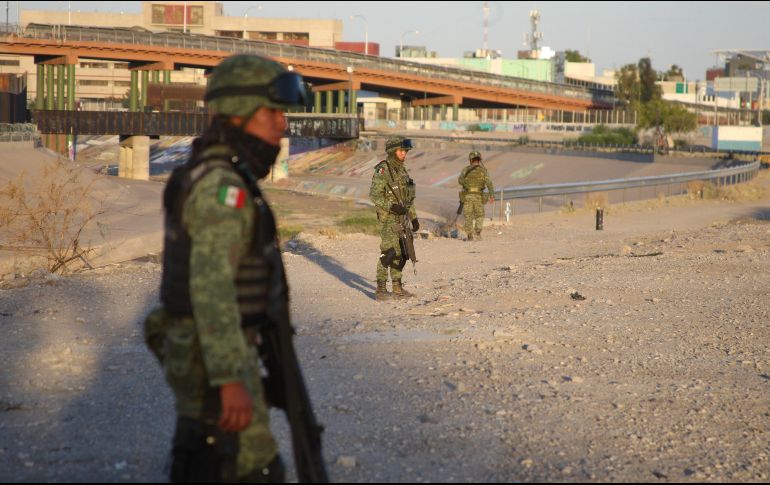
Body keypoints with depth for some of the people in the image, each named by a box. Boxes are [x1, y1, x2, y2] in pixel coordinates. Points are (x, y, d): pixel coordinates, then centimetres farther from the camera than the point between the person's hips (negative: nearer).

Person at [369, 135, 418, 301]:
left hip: (401, 219, 8)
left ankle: (397, 289, 17)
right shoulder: (382, 170, -14)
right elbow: (374, 196, -19)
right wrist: (392, 206, -28)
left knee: (401, 254, 10)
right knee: (389, 253, -11)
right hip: (388, 218, -8)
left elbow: (408, 196, 19)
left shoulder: (401, 170, 13)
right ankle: (381, 291, -7)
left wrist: (414, 217, 17)